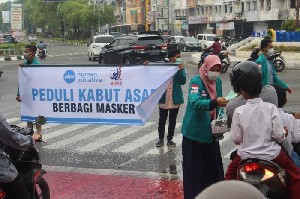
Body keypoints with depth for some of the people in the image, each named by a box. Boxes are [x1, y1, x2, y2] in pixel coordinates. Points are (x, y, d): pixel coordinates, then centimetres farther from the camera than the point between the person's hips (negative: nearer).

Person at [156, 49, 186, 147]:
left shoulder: (180, 68, -1)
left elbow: (183, 82, -11)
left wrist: (181, 70, -23)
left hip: (175, 99, 1)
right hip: (164, 98, -1)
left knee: (172, 120, 10)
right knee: (162, 119, 8)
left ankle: (170, 139, 21)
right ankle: (161, 139, 19)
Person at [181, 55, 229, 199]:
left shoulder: (218, 81, 6)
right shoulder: (196, 82, -16)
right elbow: (194, 103, -31)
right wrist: (214, 102, -45)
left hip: (211, 131, 6)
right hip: (195, 131, -6)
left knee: (214, 164, 10)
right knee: (194, 167, 1)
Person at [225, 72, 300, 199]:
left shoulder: (239, 111, -10)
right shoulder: (271, 108, -10)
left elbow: (236, 139, -7)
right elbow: (279, 136, -12)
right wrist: (284, 133, 11)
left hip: (246, 155, 1)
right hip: (271, 154, -1)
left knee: (230, 175, 27)